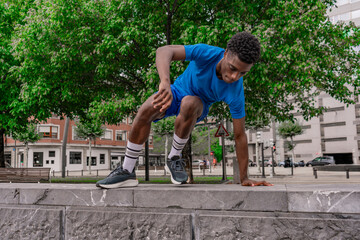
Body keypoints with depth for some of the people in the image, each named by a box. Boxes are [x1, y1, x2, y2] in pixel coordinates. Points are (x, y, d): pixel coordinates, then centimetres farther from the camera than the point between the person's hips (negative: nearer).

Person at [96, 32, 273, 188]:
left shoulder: (235, 93, -29)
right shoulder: (207, 53, -32)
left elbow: (239, 135, -22)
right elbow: (164, 51, -43)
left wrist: (244, 179, -19)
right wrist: (165, 83, -63)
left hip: (199, 105, -1)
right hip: (177, 90, 1)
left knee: (189, 104, -38)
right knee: (146, 110, -28)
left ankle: (174, 158, -15)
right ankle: (127, 171, -15)